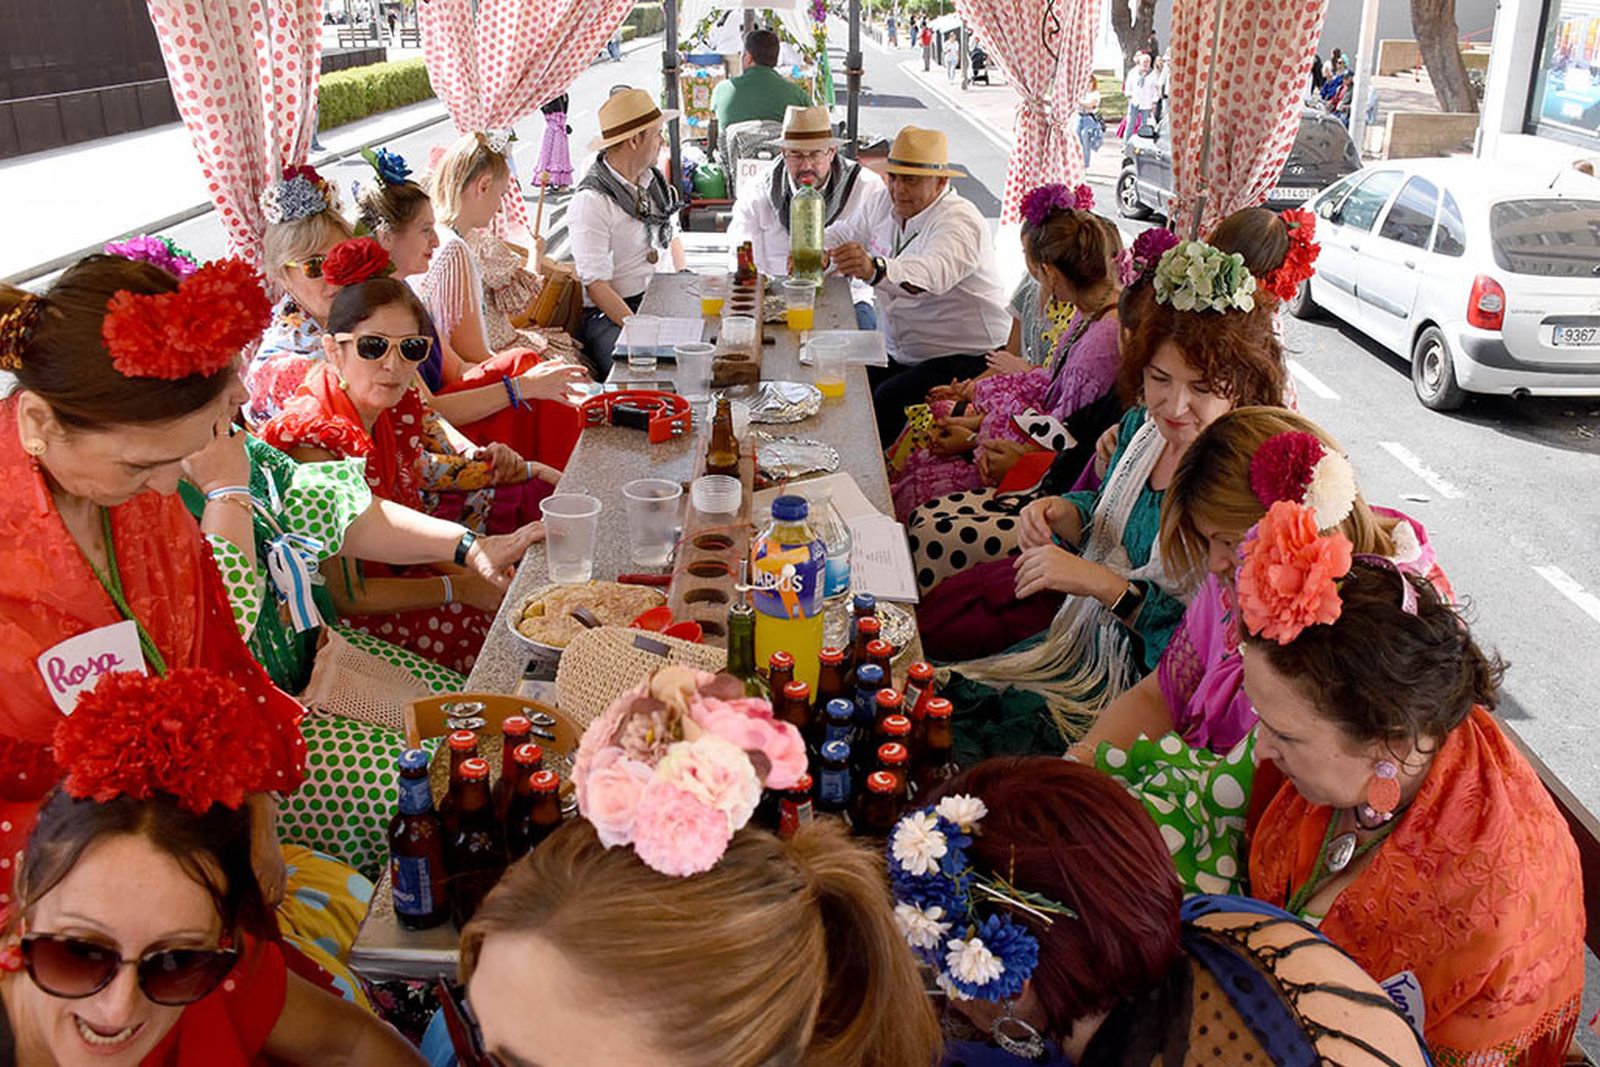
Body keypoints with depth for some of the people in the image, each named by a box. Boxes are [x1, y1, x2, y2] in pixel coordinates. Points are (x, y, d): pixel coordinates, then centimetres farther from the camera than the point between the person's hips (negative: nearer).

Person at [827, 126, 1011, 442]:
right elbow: (846, 236, 23)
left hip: (965, 360, -8)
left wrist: (876, 271, -58)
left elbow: (934, 272, -39)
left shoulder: (959, 221, -17)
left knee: (887, 402, -32)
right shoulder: (890, 213, 9)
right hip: (900, 358, 8)